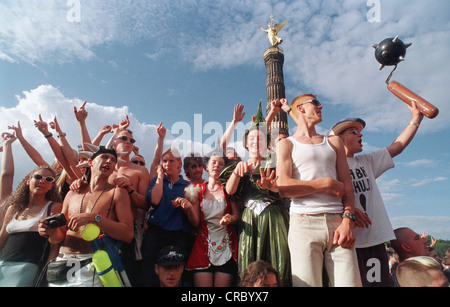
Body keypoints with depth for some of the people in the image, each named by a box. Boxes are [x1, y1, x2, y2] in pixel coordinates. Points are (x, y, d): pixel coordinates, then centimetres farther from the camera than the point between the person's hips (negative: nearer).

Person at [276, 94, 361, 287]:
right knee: (307, 283, -5)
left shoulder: (334, 142, 21)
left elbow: (347, 185, 12)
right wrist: (327, 183, -4)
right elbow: (283, 187, -6)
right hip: (304, 222, -3)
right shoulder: (287, 144, 10)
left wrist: (348, 220, -4)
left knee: (349, 281, -4)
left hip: (337, 221, 3)